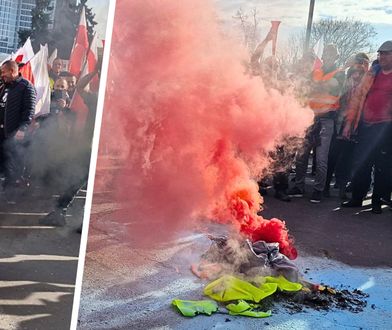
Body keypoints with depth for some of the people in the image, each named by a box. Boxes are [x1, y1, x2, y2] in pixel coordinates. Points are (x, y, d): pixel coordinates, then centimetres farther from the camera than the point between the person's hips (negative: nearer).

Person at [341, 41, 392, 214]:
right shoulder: (372, 73, 12)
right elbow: (357, 97, 12)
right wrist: (349, 122, 7)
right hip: (366, 126, 4)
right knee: (360, 163, 8)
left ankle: (378, 201, 15)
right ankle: (357, 198, 20)